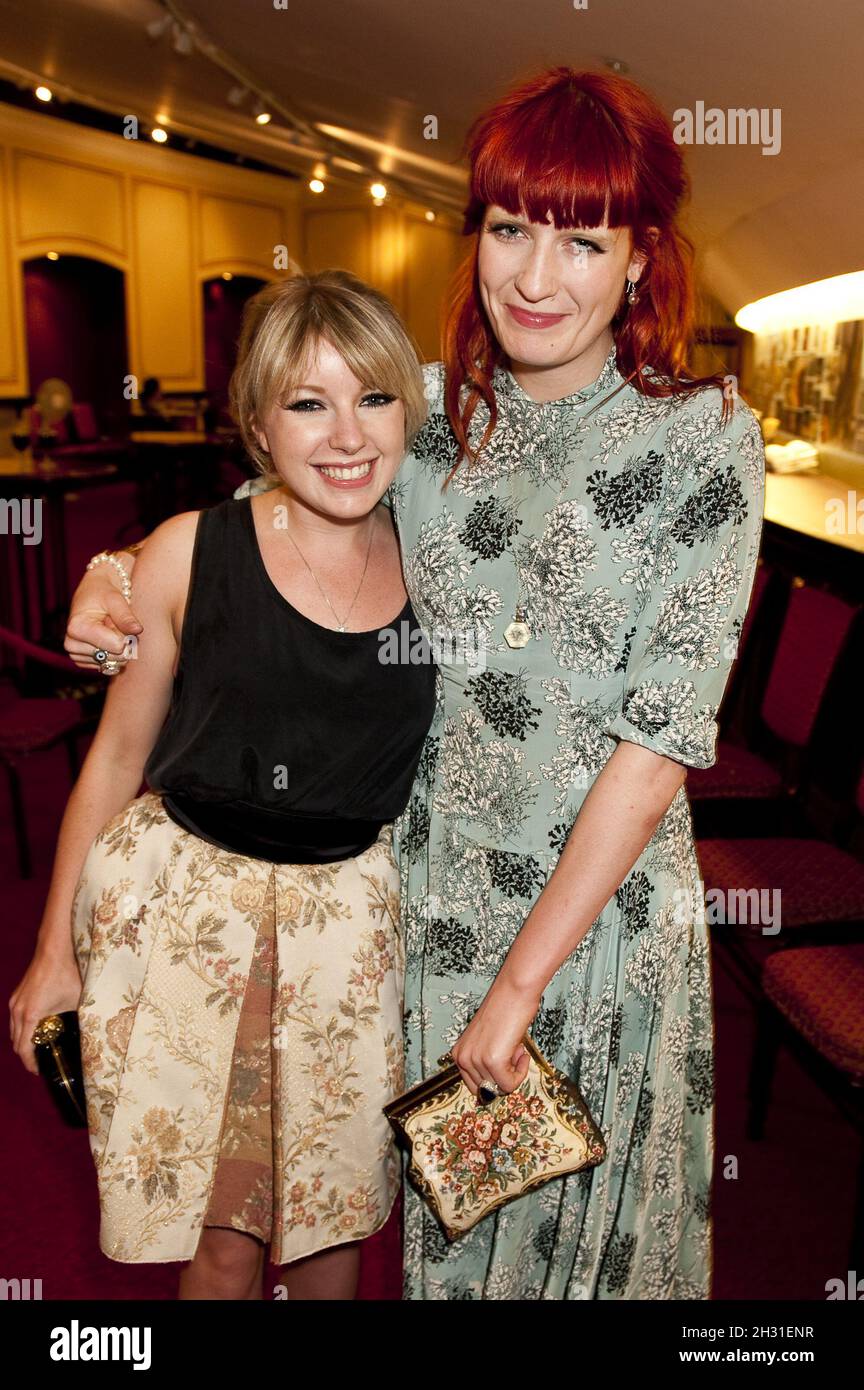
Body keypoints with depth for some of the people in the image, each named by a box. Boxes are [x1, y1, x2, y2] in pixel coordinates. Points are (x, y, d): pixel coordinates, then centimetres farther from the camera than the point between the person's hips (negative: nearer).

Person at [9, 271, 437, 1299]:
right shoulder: (190, 554, -11)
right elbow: (117, 753, -2)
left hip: (354, 912, 2)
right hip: (189, 902, -2)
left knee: (331, 1213, 19)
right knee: (224, 1236, 11)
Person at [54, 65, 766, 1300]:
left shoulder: (706, 437, -12)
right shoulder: (425, 410, -3)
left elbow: (666, 730, -16)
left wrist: (522, 977, -16)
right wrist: (117, 574, -10)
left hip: (603, 906, -2)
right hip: (428, 889, 3)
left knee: (580, 1223, 20)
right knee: (431, 1211, 22)